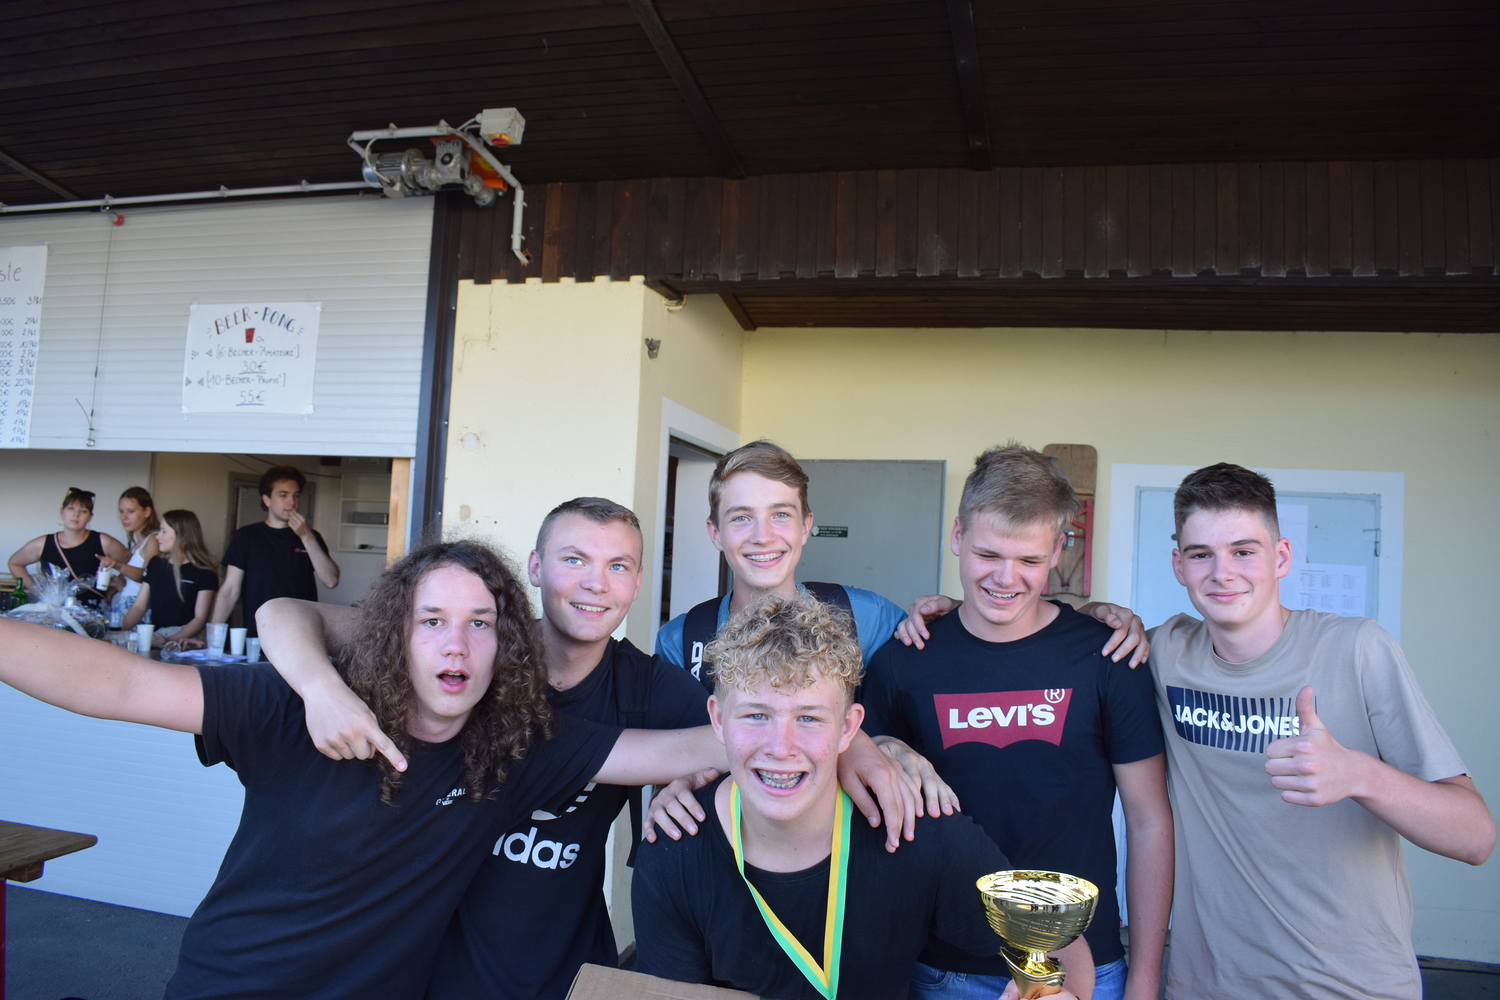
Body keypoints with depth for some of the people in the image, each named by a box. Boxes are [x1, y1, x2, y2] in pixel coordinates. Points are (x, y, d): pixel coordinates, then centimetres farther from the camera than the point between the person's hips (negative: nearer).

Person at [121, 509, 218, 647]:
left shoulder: (204, 572, -2)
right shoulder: (156, 564, 17)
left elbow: (200, 618, -7)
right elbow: (139, 606, 16)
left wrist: (170, 641, -20)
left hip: (184, 639, -5)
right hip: (155, 635, 5)